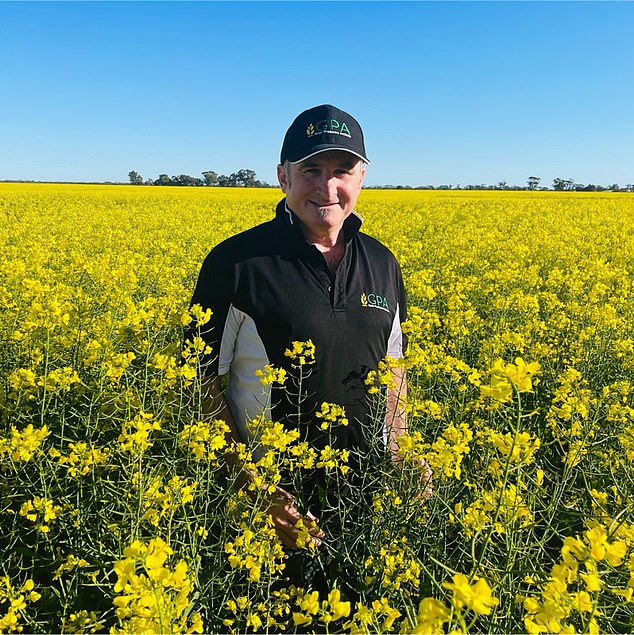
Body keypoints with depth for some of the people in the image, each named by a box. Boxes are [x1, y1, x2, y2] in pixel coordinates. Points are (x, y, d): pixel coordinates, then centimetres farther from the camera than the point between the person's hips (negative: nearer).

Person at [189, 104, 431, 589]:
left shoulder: (382, 264, 2)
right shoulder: (237, 263, -14)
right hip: (275, 499, -4)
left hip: (365, 495, 5)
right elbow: (202, 381, -11)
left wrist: (399, 457, 2)